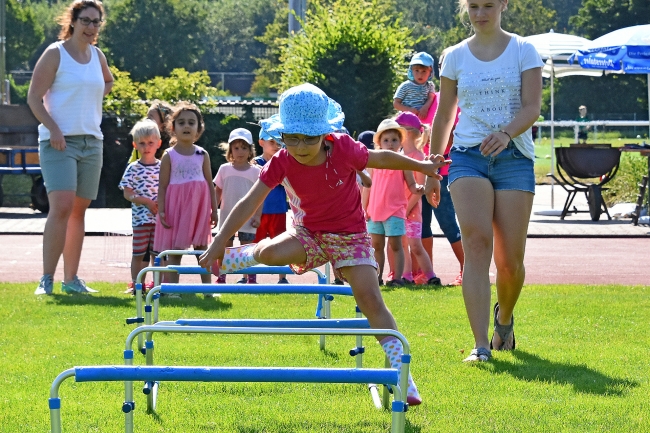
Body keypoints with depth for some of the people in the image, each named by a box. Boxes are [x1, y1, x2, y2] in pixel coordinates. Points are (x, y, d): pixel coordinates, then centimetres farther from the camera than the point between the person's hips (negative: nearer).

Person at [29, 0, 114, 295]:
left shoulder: (97, 56, 13)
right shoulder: (55, 54, -5)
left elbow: (108, 82, 35)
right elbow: (34, 97, -8)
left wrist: (96, 96, 14)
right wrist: (53, 129, -19)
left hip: (92, 142, 6)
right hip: (59, 142, -6)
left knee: (79, 211, 8)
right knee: (61, 207, -17)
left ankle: (71, 279, 14)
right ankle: (47, 279, -16)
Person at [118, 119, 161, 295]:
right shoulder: (133, 168, -1)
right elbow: (127, 193, -3)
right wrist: (146, 201, -16)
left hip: (160, 218, 1)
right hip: (140, 217, -1)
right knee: (139, 253, 2)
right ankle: (135, 284, 10)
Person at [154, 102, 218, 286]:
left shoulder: (202, 155, 6)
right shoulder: (169, 156, 0)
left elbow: (210, 183, 8)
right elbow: (163, 186, -2)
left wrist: (214, 210, 5)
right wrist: (161, 211, -10)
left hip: (199, 207, 2)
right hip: (176, 207, -2)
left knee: (202, 248, 6)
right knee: (174, 250, -1)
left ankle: (207, 287, 9)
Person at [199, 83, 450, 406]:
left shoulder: (344, 149, -20)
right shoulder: (281, 163, -16)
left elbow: (382, 158, -2)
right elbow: (250, 203, -17)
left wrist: (422, 166, 10)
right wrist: (219, 242, -23)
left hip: (349, 236, -1)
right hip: (309, 235, 1)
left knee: (371, 300, -17)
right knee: (272, 252, -30)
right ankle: (228, 259, 7)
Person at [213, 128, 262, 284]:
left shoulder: (255, 171, -2)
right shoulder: (225, 169, 3)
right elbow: (218, 192, 10)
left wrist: (258, 215, -7)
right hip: (227, 216, 2)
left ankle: (251, 278, 2)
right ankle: (221, 278, 12)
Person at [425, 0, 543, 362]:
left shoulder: (523, 51, 3)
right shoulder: (456, 57, 9)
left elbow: (532, 107, -7)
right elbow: (444, 116, 16)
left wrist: (505, 133, -26)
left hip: (514, 156, -1)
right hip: (468, 156, 1)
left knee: (510, 260, -2)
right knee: (477, 243, -19)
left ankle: (504, 318, 32)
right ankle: (481, 345, -24)